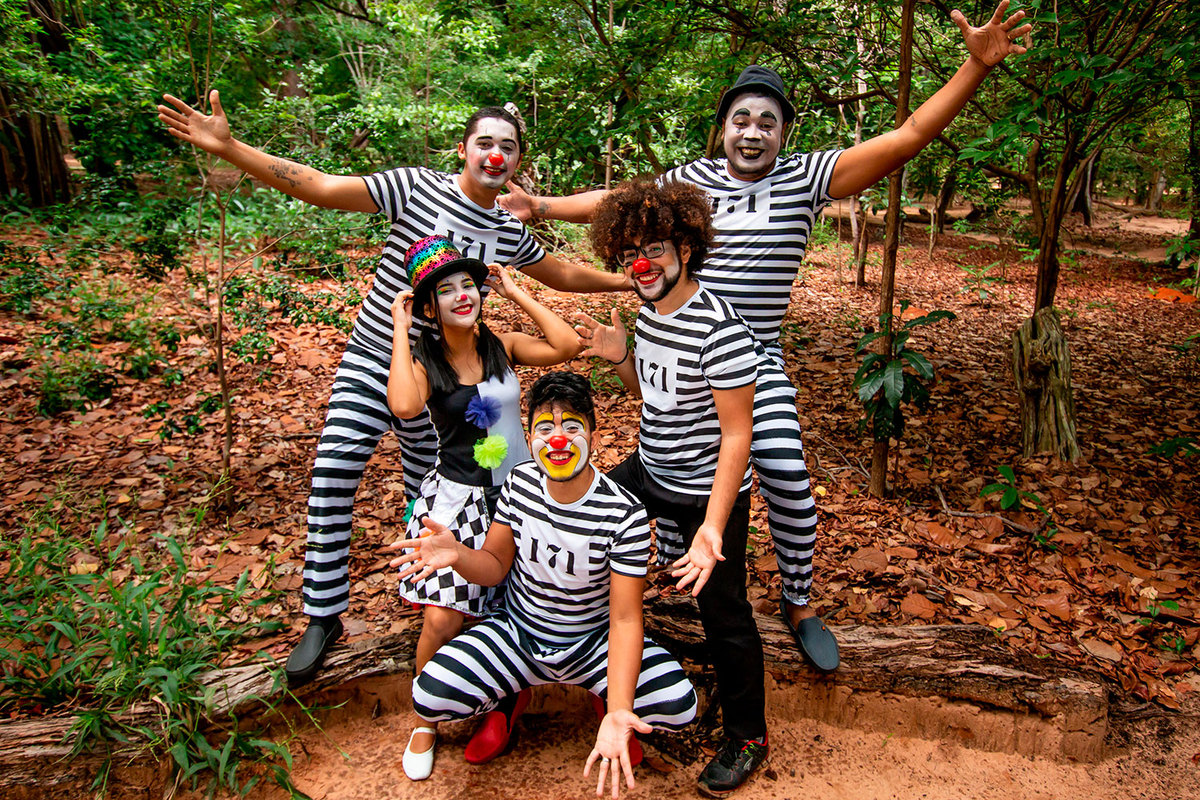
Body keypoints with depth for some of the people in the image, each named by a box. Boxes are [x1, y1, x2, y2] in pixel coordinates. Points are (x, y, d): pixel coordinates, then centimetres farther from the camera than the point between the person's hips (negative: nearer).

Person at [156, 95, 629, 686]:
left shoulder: (509, 232, 4)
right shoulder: (417, 187, -9)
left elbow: (562, 272, 21)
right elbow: (319, 187, -16)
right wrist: (227, 147, -24)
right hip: (370, 361, -3)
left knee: (430, 491, 10)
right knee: (333, 477, -12)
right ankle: (323, 617, 4)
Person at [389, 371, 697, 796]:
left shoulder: (624, 514, -23)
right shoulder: (520, 482, -10)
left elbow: (625, 618, -22)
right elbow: (496, 566, -1)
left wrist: (619, 713, -36)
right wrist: (458, 554, -26)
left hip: (593, 641, -2)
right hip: (517, 633, 3)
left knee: (678, 706, -26)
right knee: (430, 697, -21)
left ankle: (608, 704, 11)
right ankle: (511, 694, 14)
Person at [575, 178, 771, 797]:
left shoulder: (721, 333, -26)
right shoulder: (648, 310, 0)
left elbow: (736, 436, -24)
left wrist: (712, 525, -31)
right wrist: (619, 357, -5)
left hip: (706, 493, -8)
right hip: (647, 471, 8)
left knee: (723, 613, 4)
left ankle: (746, 737, 27)